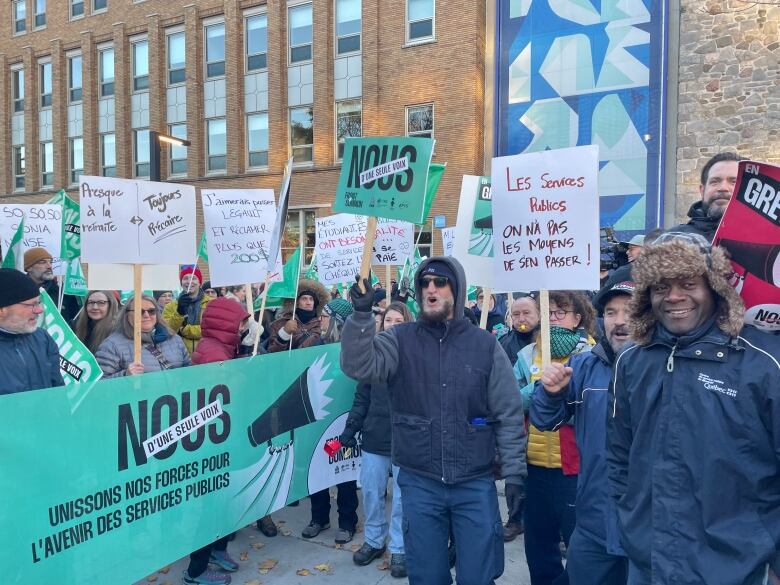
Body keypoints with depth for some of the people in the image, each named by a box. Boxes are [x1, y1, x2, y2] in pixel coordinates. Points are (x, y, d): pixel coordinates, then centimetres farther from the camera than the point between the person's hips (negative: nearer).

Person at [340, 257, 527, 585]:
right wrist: (361, 314, -30)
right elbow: (359, 366, -18)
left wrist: (514, 473, -2)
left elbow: (509, 415, 1)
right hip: (419, 483, 1)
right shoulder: (400, 340, -1)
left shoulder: (485, 345, -2)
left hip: (475, 484, 0)